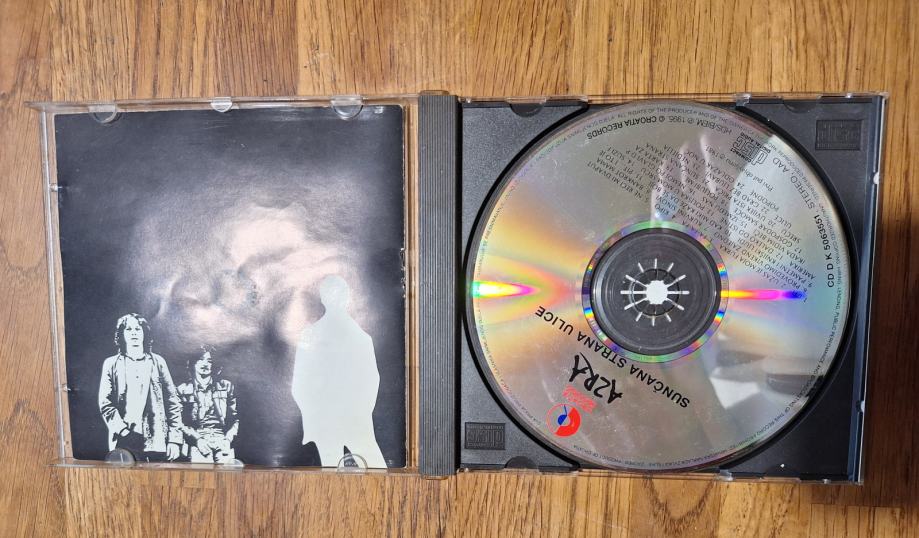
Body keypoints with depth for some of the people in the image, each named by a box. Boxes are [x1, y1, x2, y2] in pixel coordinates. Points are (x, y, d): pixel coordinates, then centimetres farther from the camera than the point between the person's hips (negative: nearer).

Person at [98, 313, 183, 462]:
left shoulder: (157, 362, 9)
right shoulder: (111, 364, 8)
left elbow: (172, 403, 6)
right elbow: (105, 404, 1)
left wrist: (175, 439, -2)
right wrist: (123, 431, -13)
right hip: (124, 443, 0)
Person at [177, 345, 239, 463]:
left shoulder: (226, 386, 15)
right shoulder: (183, 389, 12)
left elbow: (235, 418, 12)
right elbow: (180, 422, 5)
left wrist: (228, 439, -3)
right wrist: (197, 439, -8)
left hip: (222, 441, 1)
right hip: (197, 443, -1)